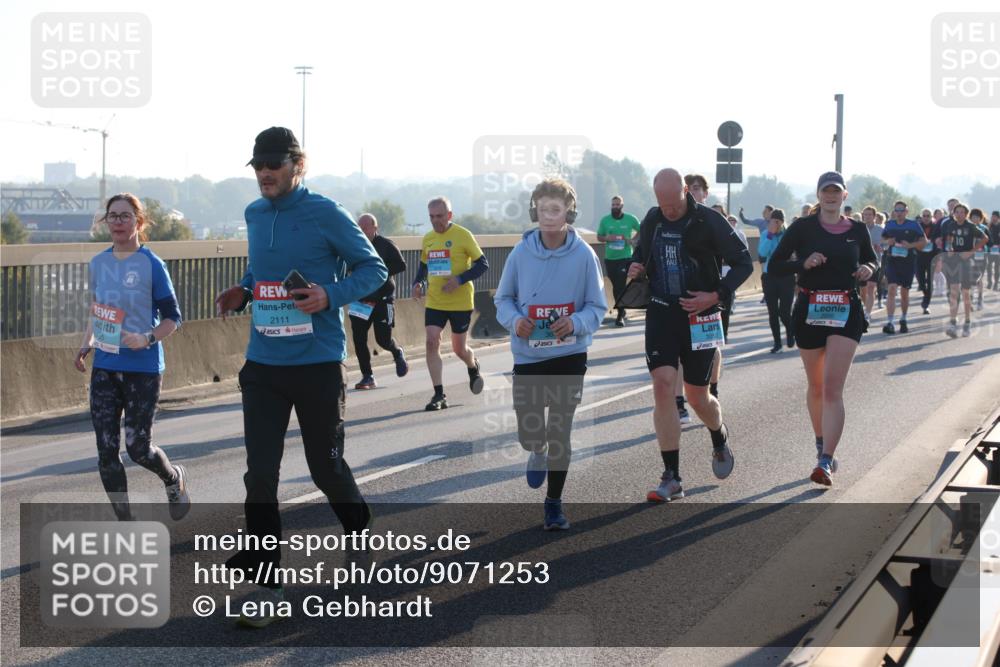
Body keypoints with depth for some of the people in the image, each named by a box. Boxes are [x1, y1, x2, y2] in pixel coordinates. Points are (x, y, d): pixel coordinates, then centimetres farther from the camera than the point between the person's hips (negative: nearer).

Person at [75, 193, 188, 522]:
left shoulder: (151, 265, -9)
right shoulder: (98, 263, 7)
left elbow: (172, 317, -5)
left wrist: (147, 339, -21)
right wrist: (87, 344, 9)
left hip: (143, 369, -5)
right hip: (104, 368, 5)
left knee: (137, 447, -2)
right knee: (106, 450, 0)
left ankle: (174, 478, 32)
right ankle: (126, 524, 12)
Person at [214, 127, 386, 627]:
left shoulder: (325, 214, -9)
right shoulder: (254, 216, 9)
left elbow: (373, 268, -3)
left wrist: (331, 295, -20)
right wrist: (241, 293, 3)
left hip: (318, 365, -4)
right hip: (262, 365, 5)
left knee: (325, 466, 8)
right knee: (260, 475, -2)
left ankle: (360, 530, 40)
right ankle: (267, 586, 5)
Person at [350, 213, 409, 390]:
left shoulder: (385, 245, -6)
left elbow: (401, 265, -10)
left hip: (382, 299, -4)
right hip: (359, 300, 4)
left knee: (383, 339, -3)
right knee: (359, 339, -3)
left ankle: (397, 354, 33)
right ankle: (367, 376, 9)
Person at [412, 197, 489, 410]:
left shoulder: (463, 235, -9)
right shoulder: (427, 239, 6)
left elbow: (483, 264, -8)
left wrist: (460, 279, -21)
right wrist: (418, 283, -1)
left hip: (460, 302, -4)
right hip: (434, 302, 4)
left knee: (459, 348, 8)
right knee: (432, 342, -12)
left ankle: (473, 368, 44)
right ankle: (439, 395, -9)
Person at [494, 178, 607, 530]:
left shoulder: (584, 255, -10)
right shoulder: (521, 253, -7)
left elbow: (597, 307, -3)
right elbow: (503, 298, 5)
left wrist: (576, 323, -23)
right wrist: (515, 320, -15)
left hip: (570, 355, -1)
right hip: (528, 355, 1)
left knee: (560, 433, 4)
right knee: (529, 433, 2)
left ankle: (554, 503, 22)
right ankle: (539, 452, 41)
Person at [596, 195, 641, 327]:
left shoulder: (630, 219, -4)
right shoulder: (605, 220, 0)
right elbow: (599, 237, 10)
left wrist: (632, 240, -7)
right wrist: (607, 238, -11)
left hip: (626, 258, -3)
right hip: (609, 258, 3)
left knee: (621, 286, -10)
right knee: (616, 286, 12)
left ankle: (620, 316, -6)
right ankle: (622, 311, 28)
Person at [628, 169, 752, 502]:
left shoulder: (709, 221, -9)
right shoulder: (652, 221, 5)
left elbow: (744, 262, -4)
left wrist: (716, 295, -16)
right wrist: (635, 270, -1)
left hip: (699, 315, -3)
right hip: (661, 312, 3)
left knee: (697, 396, 5)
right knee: (662, 386, -12)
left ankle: (720, 441, 42)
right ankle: (671, 478, -7)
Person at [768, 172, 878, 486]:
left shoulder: (857, 230, 5)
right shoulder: (803, 227, -1)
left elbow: (873, 260, 22)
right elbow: (774, 266, -3)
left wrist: (869, 269, -2)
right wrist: (803, 263, -20)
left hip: (846, 313, 0)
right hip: (809, 310, 1)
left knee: (833, 389, -12)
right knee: (816, 387, 14)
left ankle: (825, 462, -17)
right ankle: (822, 444, 37)